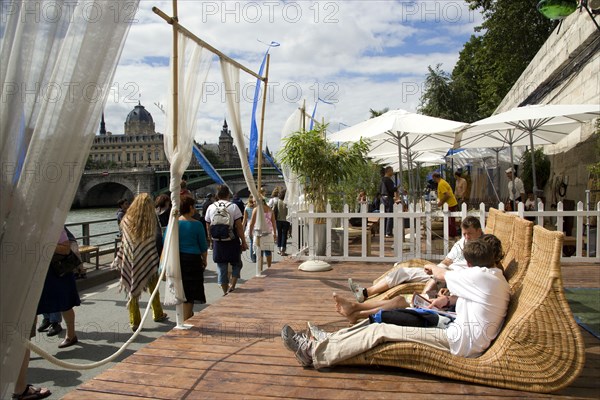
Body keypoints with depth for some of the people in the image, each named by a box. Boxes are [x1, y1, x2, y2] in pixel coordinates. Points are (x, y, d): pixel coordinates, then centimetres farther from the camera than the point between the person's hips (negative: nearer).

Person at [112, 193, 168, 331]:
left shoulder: (127, 221, -9)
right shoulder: (152, 221, -12)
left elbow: (124, 243, -3)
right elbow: (154, 244, -8)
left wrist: (119, 261, 8)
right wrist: (156, 262, 2)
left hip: (131, 262, 0)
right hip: (147, 262, 0)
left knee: (133, 289, 10)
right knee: (153, 287, 19)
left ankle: (135, 321, 14)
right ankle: (158, 314, 33)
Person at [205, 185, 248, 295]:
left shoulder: (211, 208, 3)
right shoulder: (233, 207, -7)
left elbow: (208, 228, 9)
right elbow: (239, 227, -8)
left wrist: (211, 240, 22)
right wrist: (244, 242, -2)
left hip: (217, 242, 3)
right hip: (232, 241, -3)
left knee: (221, 267, 12)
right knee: (236, 264, 15)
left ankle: (225, 291, 19)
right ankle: (232, 286, 1)